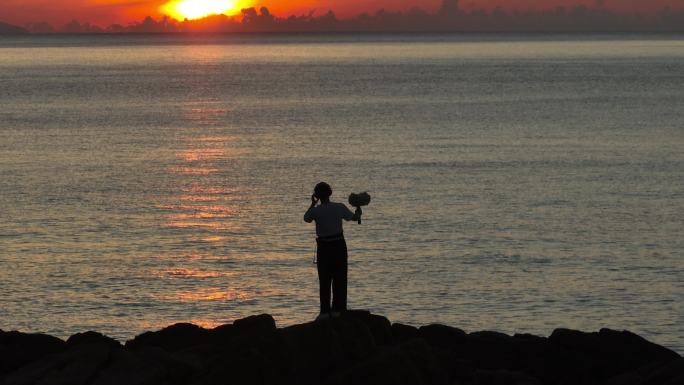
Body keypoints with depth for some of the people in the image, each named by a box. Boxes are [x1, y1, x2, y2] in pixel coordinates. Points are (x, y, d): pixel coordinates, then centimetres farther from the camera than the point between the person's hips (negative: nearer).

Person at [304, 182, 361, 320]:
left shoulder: (316, 211, -14)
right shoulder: (339, 208, -8)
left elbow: (306, 219, 11)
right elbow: (355, 217, 11)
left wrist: (313, 204, 20)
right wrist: (358, 211, 33)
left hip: (324, 247, -2)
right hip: (339, 245, 2)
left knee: (324, 280, 6)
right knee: (340, 279, 9)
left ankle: (325, 311, 2)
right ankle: (338, 309, 8)